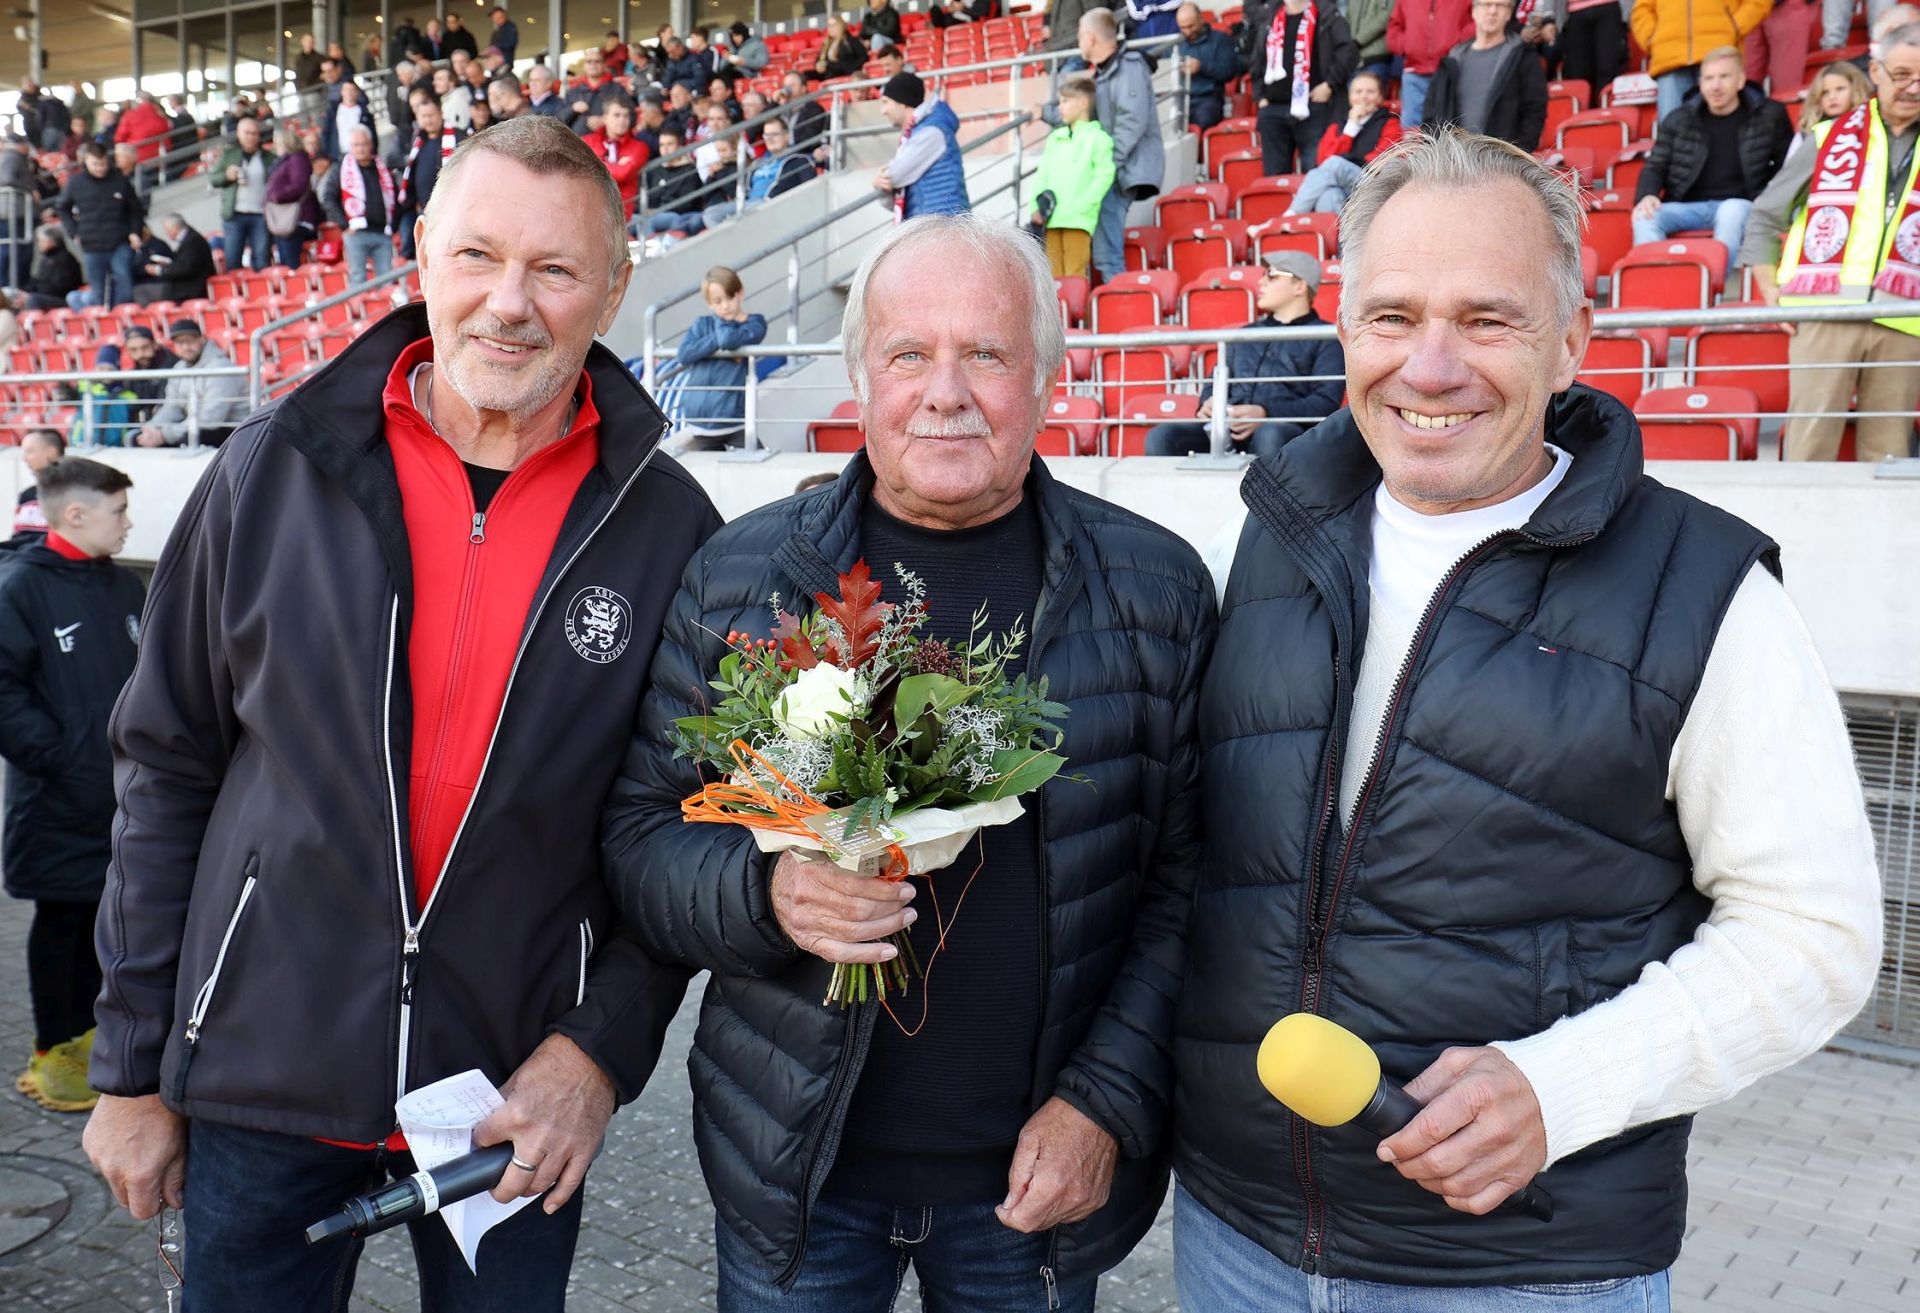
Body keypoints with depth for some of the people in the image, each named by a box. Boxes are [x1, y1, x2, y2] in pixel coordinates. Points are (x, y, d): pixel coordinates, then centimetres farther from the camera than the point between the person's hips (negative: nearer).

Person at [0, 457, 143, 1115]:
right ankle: (53, 1053, 21)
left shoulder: (125, 586, 8)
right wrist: (54, 754, -18)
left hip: (124, 798, 6)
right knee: (59, 922, 6)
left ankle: (81, 1033, 31)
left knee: (102, 913, 15)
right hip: (59, 803, -6)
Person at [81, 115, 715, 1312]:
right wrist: (133, 1068, 3)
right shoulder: (274, 472, -5)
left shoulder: (669, 527, -7)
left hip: (521, 1105, 0)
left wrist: (606, 1045, -9)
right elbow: (169, 772, 1)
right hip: (259, 1077, 1)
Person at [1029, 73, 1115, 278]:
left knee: (1074, 276, -9)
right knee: (1054, 275, 7)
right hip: (1051, 219, 6)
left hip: (1078, 220, -6)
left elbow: (1104, 176, -9)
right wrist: (1035, 206, 4)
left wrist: (1080, 206, -15)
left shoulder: (1098, 137, 0)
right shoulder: (1055, 137, 19)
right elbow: (1042, 174, 17)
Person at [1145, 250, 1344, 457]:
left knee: (1271, 436, -42)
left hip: (1283, 429, -5)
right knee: (1161, 436, -24)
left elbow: (1326, 402, -1)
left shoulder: (1324, 339, 12)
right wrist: (1209, 405, 5)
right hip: (1229, 429, 5)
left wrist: (1267, 413, -17)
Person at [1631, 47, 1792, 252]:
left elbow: (1788, 167, 15)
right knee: (1644, 217, -28)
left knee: (1731, 211, -38)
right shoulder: (1678, 120, 11)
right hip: (1690, 207, 2)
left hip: (1740, 206, -2)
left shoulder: (1769, 115, 9)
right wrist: (1647, 195, -11)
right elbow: (1655, 166, 12)